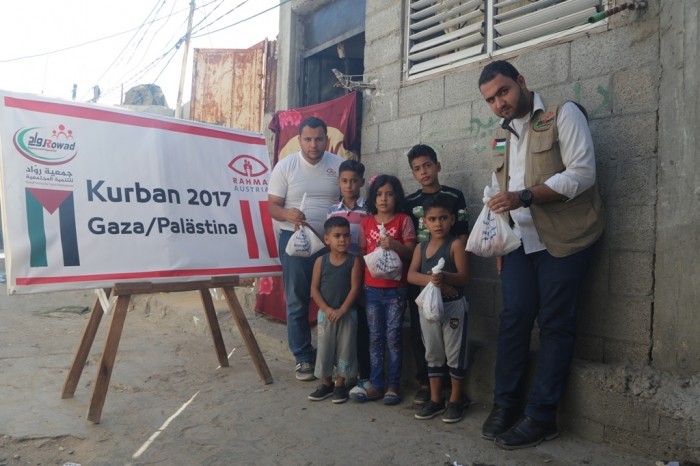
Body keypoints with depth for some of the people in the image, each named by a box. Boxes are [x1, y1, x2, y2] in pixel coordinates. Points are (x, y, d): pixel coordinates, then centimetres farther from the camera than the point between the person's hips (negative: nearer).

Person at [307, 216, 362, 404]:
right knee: (324, 348, 8)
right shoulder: (321, 261, -2)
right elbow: (314, 288, -3)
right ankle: (326, 383, 24)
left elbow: (355, 288, -9)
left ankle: (340, 384, 21)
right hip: (325, 314, 1)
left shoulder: (354, 261, -5)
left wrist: (342, 310, -16)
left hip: (347, 314, -1)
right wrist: (326, 309, -13)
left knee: (345, 348, 5)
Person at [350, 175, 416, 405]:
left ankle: (393, 385, 12)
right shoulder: (366, 222, 7)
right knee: (375, 337, 8)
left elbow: (411, 252, -6)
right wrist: (369, 259, -6)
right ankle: (376, 384, 16)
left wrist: (395, 245, -23)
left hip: (396, 288, -3)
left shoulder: (403, 220, -2)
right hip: (372, 288, 3)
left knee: (393, 337, 1)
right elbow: (361, 252, 12)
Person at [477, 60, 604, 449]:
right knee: (514, 318, 3)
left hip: (563, 239, -5)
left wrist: (524, 197, -24)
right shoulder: (502, 135, 16)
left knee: (555, 324, 0)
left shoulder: (563, 114, -4)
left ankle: (541, 415, 8)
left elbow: (582, 174, -15)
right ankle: (506, 403, 14)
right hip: (520, 241, 5)